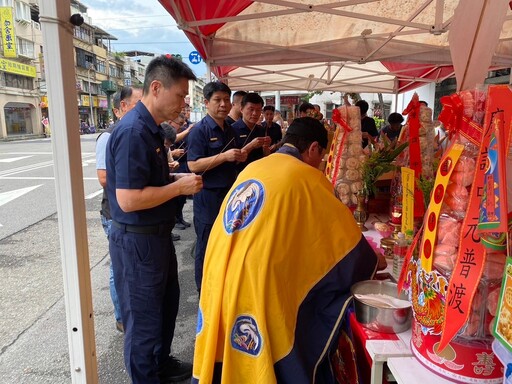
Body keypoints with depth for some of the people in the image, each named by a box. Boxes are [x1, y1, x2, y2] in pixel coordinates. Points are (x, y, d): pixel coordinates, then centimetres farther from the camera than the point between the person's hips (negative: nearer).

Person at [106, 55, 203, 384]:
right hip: (137, 241, -10)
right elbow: (128, 199, -29)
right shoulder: (133, 132, -24)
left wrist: (178, 179, 3)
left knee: (167, 304, 25)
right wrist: (179, 187, -20)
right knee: (144, 317, 9)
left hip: (157, 234, 10)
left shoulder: (151, 129, 8)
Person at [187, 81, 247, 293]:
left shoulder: (230, 129, 11)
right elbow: (193, 165, -20)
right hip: (208, 197, -7)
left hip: (229, 194, 8)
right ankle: (204, 292, 22)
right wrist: (224, 156, -26)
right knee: (206, 247, 5)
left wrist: (240, 157, 2)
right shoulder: (200, 130, -13)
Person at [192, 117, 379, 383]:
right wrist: (370, 263, 19)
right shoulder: (307, 178, -6)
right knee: (276, 362, 12)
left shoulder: (253, 168, 13)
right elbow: (344, 233, 1)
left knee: (229, 355, 22)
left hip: (220, 274, 7)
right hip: (257, 284, -7)